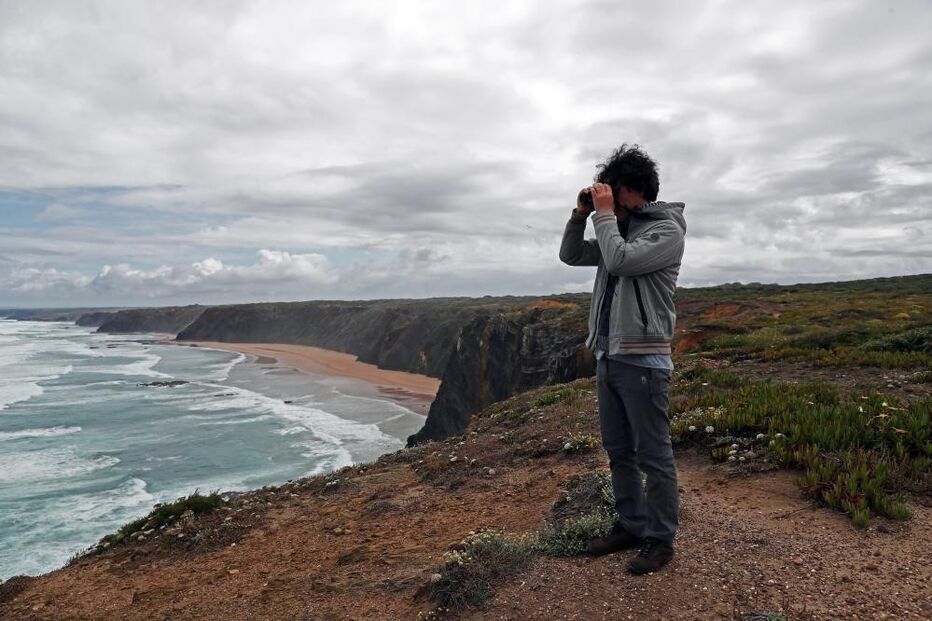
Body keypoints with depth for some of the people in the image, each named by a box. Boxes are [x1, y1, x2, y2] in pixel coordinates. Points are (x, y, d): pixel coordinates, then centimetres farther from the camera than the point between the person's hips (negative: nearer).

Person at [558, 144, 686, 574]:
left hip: (643, 361, -8)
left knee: (653, 455, 2)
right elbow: (570, 256, 18)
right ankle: (630, 526, 29)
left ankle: (660, 539, 16)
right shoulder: (617, 229, 15)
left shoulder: (667, 229, -8)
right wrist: (581, 214, 6)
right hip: (607, 357, 8)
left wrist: (605, 214, -11)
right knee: (618, 451, 16)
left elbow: (620, 262, -22)